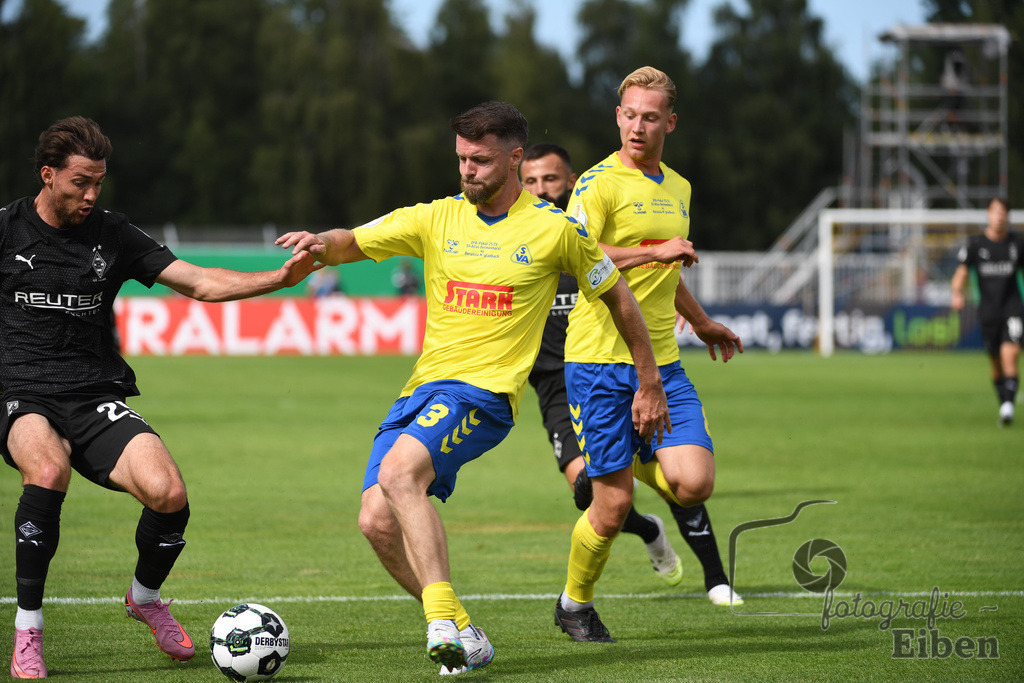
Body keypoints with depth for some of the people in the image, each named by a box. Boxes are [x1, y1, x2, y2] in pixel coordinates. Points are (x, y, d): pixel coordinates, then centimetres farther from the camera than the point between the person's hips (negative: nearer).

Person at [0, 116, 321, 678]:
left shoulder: (113, 236, 8)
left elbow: (200, 283, 6)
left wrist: (279, 278, -6)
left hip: (98, 399, 3)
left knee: (168, 493, -23)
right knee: (49, 470, -37)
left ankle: (144, 597, 11)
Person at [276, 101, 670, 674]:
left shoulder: (553, 230, 1)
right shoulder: (437, 219, 10)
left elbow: (618, 297, 12)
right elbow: (351, 243, 7)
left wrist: (650, 385, 16)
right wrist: (321, 243, -17)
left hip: (486, 391, -5)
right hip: (422, 390, 5)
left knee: (398, 472, -32)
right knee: (378, 521, -12)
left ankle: (443, 616, -35)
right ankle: (463, 635, 2)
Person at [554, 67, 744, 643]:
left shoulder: (678, 189, 16)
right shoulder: (600, 182, -7)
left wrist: (701, 322, 43)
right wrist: (653, 250, -25)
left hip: (662, 362, 6)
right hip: (601, 360, -6)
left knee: (694, 483, -13)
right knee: (613, 507, -5)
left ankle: (636, 459, 22)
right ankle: (575, 605, 22)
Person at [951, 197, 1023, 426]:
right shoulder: (975, 243, 2)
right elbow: (962, 272, 3)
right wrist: (957, 293, -17)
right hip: (988, 310, 1)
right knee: (996, 363, 8)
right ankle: (1002, 402, 26)